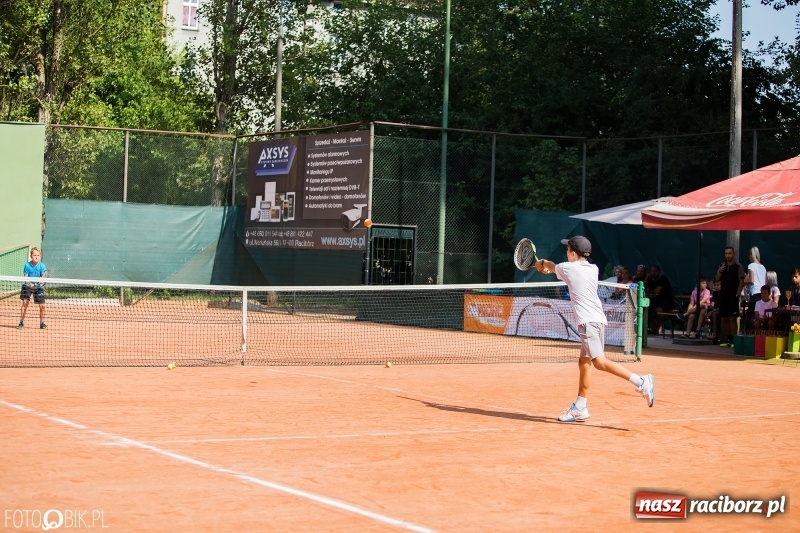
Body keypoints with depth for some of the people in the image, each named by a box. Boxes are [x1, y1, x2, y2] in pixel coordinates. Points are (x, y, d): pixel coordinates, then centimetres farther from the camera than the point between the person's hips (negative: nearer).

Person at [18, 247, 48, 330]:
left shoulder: (42, 266, -11)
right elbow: (25, 277, -9)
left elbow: (43, 277, -16)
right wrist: (30, 284, -28)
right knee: (25, 302, -13)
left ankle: (42, 323, 15)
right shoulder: (27, 265, -11)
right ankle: (22, 322, -3)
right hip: (28, 286, -1)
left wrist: (41, 282, -37)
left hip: (38, 286, 1)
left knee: (42, 305, -3)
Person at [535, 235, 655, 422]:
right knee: (584, 362, 13)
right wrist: (547, 265, 47)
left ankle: (641, 382, -27)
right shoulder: (593, 269, 15)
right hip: (598, 320, 8)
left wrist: (543, 263, 45)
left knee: (600, 362, -15)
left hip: (588, 321, -8)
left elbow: (552, 267, 21)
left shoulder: (568, 268, -2)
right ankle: (580, 408, 17)